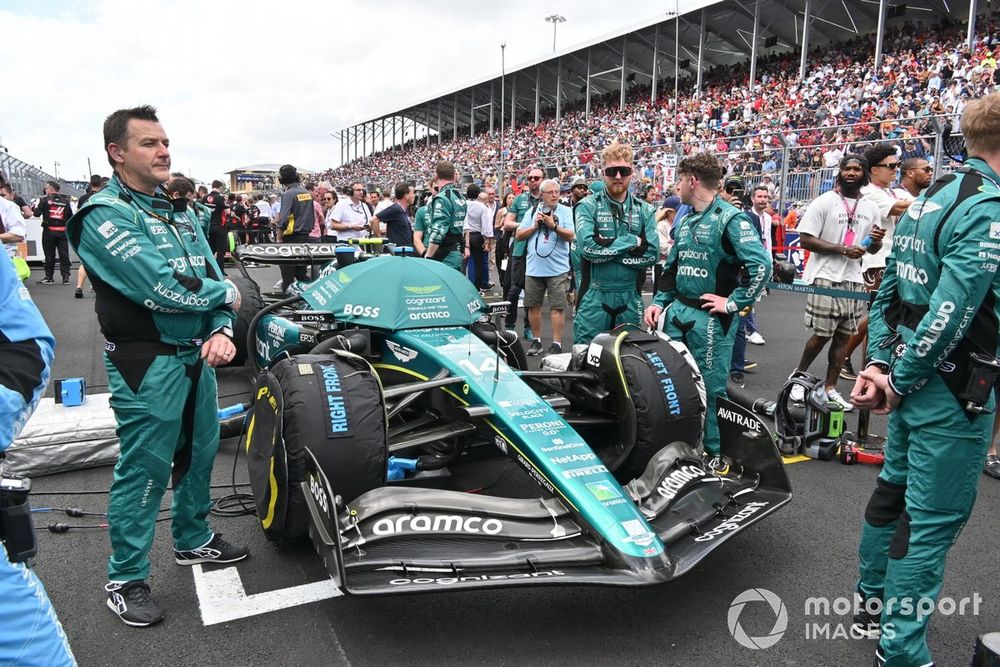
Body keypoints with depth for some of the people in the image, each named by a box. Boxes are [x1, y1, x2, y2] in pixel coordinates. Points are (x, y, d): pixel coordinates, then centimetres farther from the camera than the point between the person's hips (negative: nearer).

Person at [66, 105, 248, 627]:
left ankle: (193, 540, 38)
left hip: (197, 355, 8)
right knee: (144, 469, 0)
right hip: (148, 363, -8)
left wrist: (222, 330, -10)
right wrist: (225, 293, -8)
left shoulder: (177, 214, 14)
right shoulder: (104, 214, -12)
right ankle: (125, 578, 17)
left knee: (199, 454, 18)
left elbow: (213, 274, 9)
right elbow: (161, 289, -23)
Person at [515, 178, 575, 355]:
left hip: (557, 269, -3)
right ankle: (536, 340, 21)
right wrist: (535, 226, -6)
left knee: (557, 307, -3)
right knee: (533, 306, 8)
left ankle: (556, 343, 3)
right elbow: (519, 235, 6)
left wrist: (554, 226, -19)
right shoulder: (533, 211, 10)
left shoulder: (565, 211, 3)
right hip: (534, 267, 3)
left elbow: (570, 235, -8)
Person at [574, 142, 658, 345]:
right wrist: (632, 241, -12)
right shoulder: (588, 206, -2)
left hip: (630, 297, 3)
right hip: (594, 297, -3)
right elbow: (586, 245, -19)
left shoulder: (644, 210, 7)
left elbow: (652, 254, -5)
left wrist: (606, 250, -12)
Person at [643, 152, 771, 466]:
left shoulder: (731, 219, -11)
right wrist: (659, 301, 11)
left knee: (710, 387, 0)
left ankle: (716, 455, 15)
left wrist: (734, 302, -17)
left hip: (710, 317, -8)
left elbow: (761, 265, -20)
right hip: (677, 311, 8)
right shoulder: (685, 221, 15)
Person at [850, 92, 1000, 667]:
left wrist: (879, 363, 6)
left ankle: (874, 602, 36)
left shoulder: (929, 201, 10)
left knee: (896, 487, 20)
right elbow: (949, 312, -24)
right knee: (933, 517, 0)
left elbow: (888, 290, 11)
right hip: (953, 389, -9)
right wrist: (900, 380, -14)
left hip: (914, 381, 9)